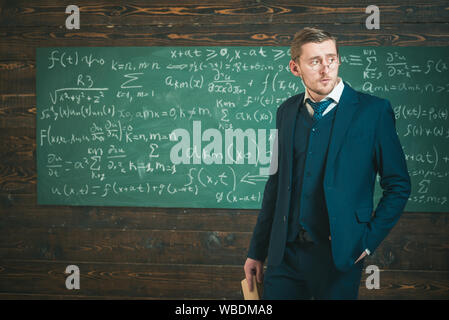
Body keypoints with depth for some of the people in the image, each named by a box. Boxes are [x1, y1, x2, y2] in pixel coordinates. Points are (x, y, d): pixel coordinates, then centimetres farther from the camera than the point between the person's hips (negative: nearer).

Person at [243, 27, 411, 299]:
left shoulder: (373, 111, -4)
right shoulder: (287, 111, 9)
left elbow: (398, 185, -1)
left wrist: (369, 240, -7)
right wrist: (257, 251, 14)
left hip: (339, 255, -3)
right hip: (285, 253, 4)